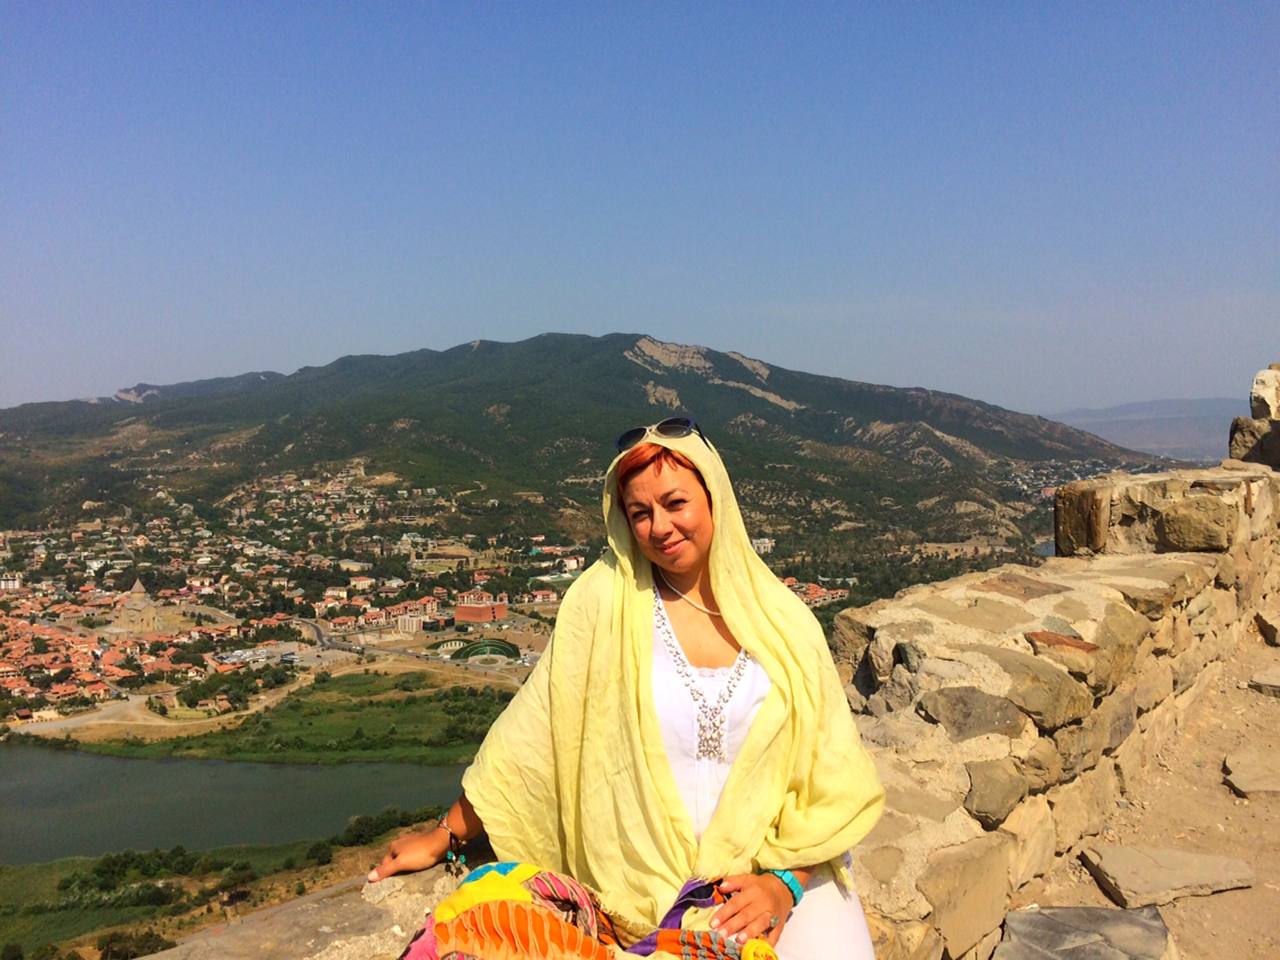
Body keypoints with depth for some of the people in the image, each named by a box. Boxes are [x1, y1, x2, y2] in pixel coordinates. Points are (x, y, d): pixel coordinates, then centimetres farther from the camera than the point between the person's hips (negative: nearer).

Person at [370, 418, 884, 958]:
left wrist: (786, 880, -8)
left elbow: (831, 773, 3)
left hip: (780, 871, 2)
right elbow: (528, 734, 1)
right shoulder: (605, 599, -4)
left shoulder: (782, 620, 1)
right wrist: (445, 838, 2)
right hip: (654, 897, -2)